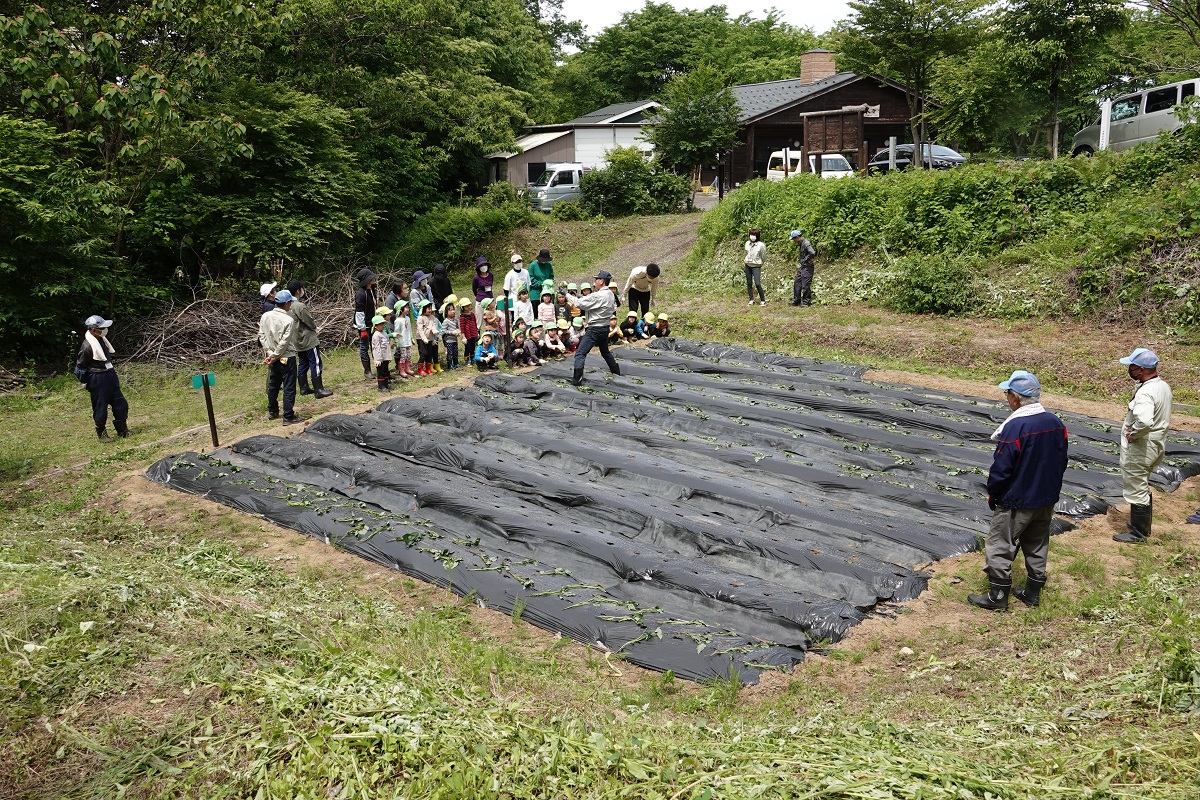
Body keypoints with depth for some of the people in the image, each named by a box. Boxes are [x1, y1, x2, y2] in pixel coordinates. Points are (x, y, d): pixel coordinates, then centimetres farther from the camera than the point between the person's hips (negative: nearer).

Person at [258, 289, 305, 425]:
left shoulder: (265, 316, 0)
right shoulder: (288, 320, -19)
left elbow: (261, 335, 2)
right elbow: (284, 342, -19)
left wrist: (270, 352, 2)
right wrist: (274, 356, -9)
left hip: (273, 358, 7)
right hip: (287, 358, -7)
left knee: (273, 385, 20)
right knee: (289, 387, -1)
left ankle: (272, 411, 34)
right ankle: (288, 416, 1)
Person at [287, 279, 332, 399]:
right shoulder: (300, 307, -24)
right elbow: (312, 324, -17)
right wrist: (314, 323, 5)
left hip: (299, 342, 9)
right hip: (309, 340, -9)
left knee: (302, 364, 17)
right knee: (316, 365, -4)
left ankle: (304, 388, 25)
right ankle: (319, 390, -3)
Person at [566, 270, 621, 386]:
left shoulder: (598, 296, -21)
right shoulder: (610, 294, 7)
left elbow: (579, 304, -20)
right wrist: (585, 297, 4)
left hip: (595, 329, -9)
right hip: (605, 328, 9)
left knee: (580, 354, -10)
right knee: (605, 351, 29)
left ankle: (576, 380, -17)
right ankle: (616, 371, 41)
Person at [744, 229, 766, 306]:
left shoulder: (761, 245, -12)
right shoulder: (747, 243, 3)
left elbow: (763, 256, -1)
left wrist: (759, 262, 9)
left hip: (756, 266, -5)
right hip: (747, 265, 5)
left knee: (757, 284, -13)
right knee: (749, 283, 7)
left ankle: (763, 300, -1)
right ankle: (751, 300, 16)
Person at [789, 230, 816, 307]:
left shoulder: (806, 243, -19)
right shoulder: (800, 244, 11)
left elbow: (813, 253, -32)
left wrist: (807, 259, -17)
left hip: (807, 267, -10)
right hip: (802, 266, 10)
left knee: (805, 285, -5)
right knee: (797, 283, 12)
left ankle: (806, 302, 4)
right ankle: (796, 300, 20)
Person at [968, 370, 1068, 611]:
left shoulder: (1014, 427, -24)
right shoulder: (1055, 423, -1)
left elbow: (1001, 468, -20)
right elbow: (1062, 462, 9)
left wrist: (992, 494, -4)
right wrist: (1051, 489, 20)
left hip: (1016, 503, -7)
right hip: (1047, 500, 8)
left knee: (999, 548, 6)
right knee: (1037, 547, 20)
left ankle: (998, 596, 14)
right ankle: (1033, 593, 30)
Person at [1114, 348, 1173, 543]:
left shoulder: (1145, 392, -28)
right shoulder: (1163, 386, 3)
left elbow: (1145, 421, -44)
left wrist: (1132, 433, -26)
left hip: (1139, 450, -10)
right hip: (1157, 445, 10)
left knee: (1136, 490, 5)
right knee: (1143, 487, 26)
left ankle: (1138, 534, 17)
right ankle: (1143, 525, 40)